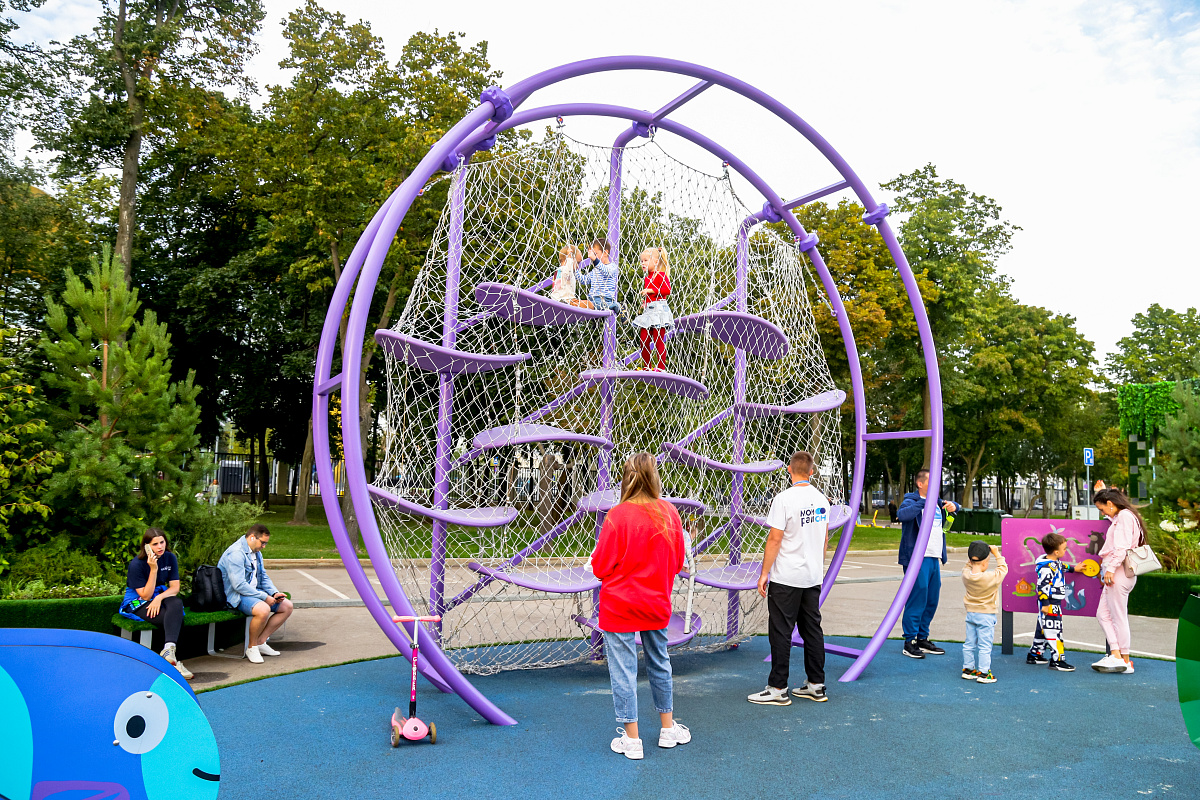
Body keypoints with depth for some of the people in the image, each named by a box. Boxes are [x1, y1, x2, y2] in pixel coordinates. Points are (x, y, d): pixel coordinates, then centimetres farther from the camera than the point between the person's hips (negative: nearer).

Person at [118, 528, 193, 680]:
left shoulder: (170, 558, -1)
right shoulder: (136, 564, -17)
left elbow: (175, 587, -3)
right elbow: (145, 595, -18)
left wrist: (159, 598, -24)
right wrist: (153, 569, -27)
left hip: (160, 596, 4)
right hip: (137, 602, -4)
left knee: (177, 603, -34)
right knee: (172, 620, -32)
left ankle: (169, 648, -48)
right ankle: (174, 661, -30)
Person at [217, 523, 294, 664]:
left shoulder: (256, 552, 12)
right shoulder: (236, 553, -20)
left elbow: (263, 577, 18)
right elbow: (239, 585, -27)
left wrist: (274, 593, -1)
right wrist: (265, 597, -24)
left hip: (254, 592, 10)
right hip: (235, 595, -10)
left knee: (287, 606, 1)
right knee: (263, 609, -37)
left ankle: (260, 642, 3)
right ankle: (251, 647, -13)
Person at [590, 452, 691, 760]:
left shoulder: (618, 515, -19)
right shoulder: (669, 512, -5)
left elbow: (601, 566, -14)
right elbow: (678, 561, 6)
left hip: (620, 606, -5)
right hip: (657, 603, 5)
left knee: (623, 668, 5)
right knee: (659, 663, 21)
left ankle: (631, 740, 13)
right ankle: (668, 729, 34)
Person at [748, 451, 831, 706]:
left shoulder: (784, 499, -15)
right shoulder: (821, 499, 6)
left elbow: (775, 539, -16)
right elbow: (824, 538, 15)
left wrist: (763, 573, -10)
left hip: (786, 578, -7)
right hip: (814, 576, 7)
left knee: (781, 632, -1)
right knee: (812, 629, 13)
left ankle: (778, 689, 3)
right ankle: (816, 685, 19)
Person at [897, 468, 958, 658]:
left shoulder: (936, 502, 17)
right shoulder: (911, 501, -7)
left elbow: (952, 507, 36)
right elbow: (901, 514, -29)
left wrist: (952, 506, 12)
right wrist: (924, 503, -31)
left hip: (934, 559, 8)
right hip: (917, 559, -8)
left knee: (932, 601, 13)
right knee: (917, 599, -7)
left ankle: (922, 639, 24)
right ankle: (909, 642, 0)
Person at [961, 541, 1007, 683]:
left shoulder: (966, 574, -8)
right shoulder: (991, 578, -22)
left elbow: (968, 565, 14)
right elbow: (1003, 569, -8)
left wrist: (972, 557, 3)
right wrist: (997, 554, -4)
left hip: (971, 614, 6)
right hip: (986, 616, -6)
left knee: (969, 643, 13)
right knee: (985, 645, 2)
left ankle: (968, 669, 22)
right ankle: (983, 673, 5)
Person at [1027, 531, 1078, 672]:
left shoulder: (1055, 562, 10)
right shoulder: (1046, 567, -22)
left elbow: (1062, 566, 35)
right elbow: (1043, 586, -24)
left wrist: (1073, 568, 47)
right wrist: (1045, 604, -24)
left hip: (1054, 603, 11)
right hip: (1049, 604, -11)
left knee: (1043, 629, 18)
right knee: (1053, 630, -9)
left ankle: (1034, 655, 28)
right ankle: (1057, 660, -6)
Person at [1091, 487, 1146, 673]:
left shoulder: (1124, 516, -9)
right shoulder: (1118, 518, 20)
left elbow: (1122, 547, -19)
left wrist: (1111, 569, -20)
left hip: (1119, 573, -10)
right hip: (1116, 574, 10)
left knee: (1119, 617, -3)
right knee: (1103, 614, 8)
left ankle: (1125, 661, 5)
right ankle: (1115, 655, 5)